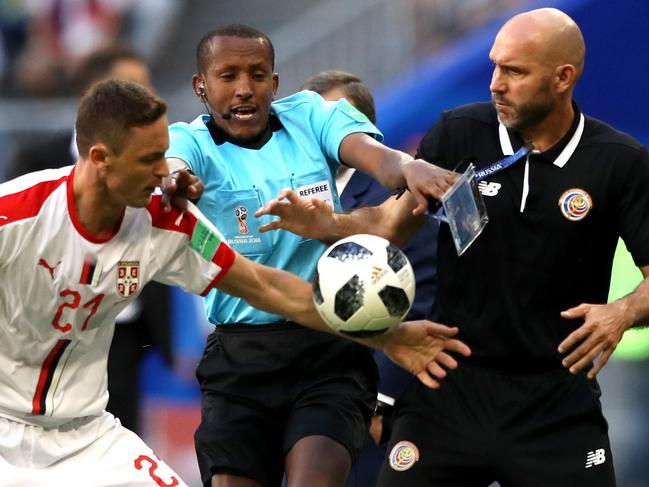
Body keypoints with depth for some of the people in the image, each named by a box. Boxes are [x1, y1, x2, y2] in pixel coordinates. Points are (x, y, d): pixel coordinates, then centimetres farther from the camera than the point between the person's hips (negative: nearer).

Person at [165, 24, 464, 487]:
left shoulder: (311, 117, 3)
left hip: (331, 349, 0)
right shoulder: (193, 140, 0)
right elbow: (171, 167, -24)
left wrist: (408, 166, -41)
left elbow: (372, 152, -16)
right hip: (240, 356, 1)